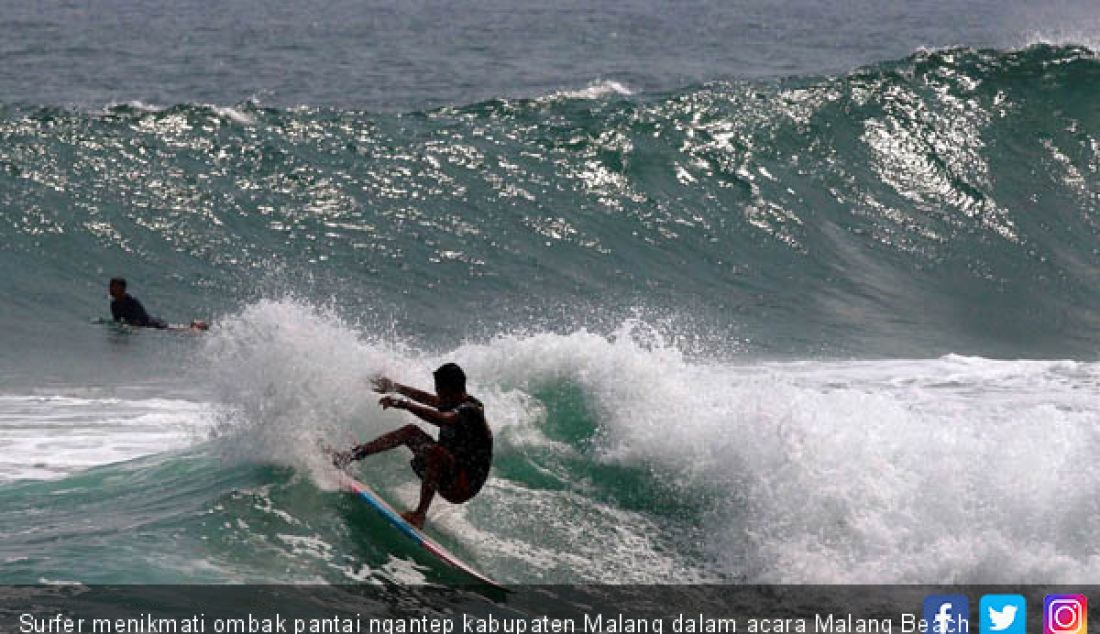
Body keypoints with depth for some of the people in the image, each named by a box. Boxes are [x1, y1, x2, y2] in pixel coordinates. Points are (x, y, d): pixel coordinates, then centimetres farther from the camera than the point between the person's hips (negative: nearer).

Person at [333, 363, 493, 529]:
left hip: (464, 486, -10)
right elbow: (427, 398, 28)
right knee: (411, 431, 12)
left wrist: (404, 404, -40)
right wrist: (395, 387, 37)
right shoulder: (452, 403, 9)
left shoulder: (470, 410, -20)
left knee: (436, 451, -38)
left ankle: (420, 515, -37)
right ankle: (357, 453, 10)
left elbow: (443, 419, -39)